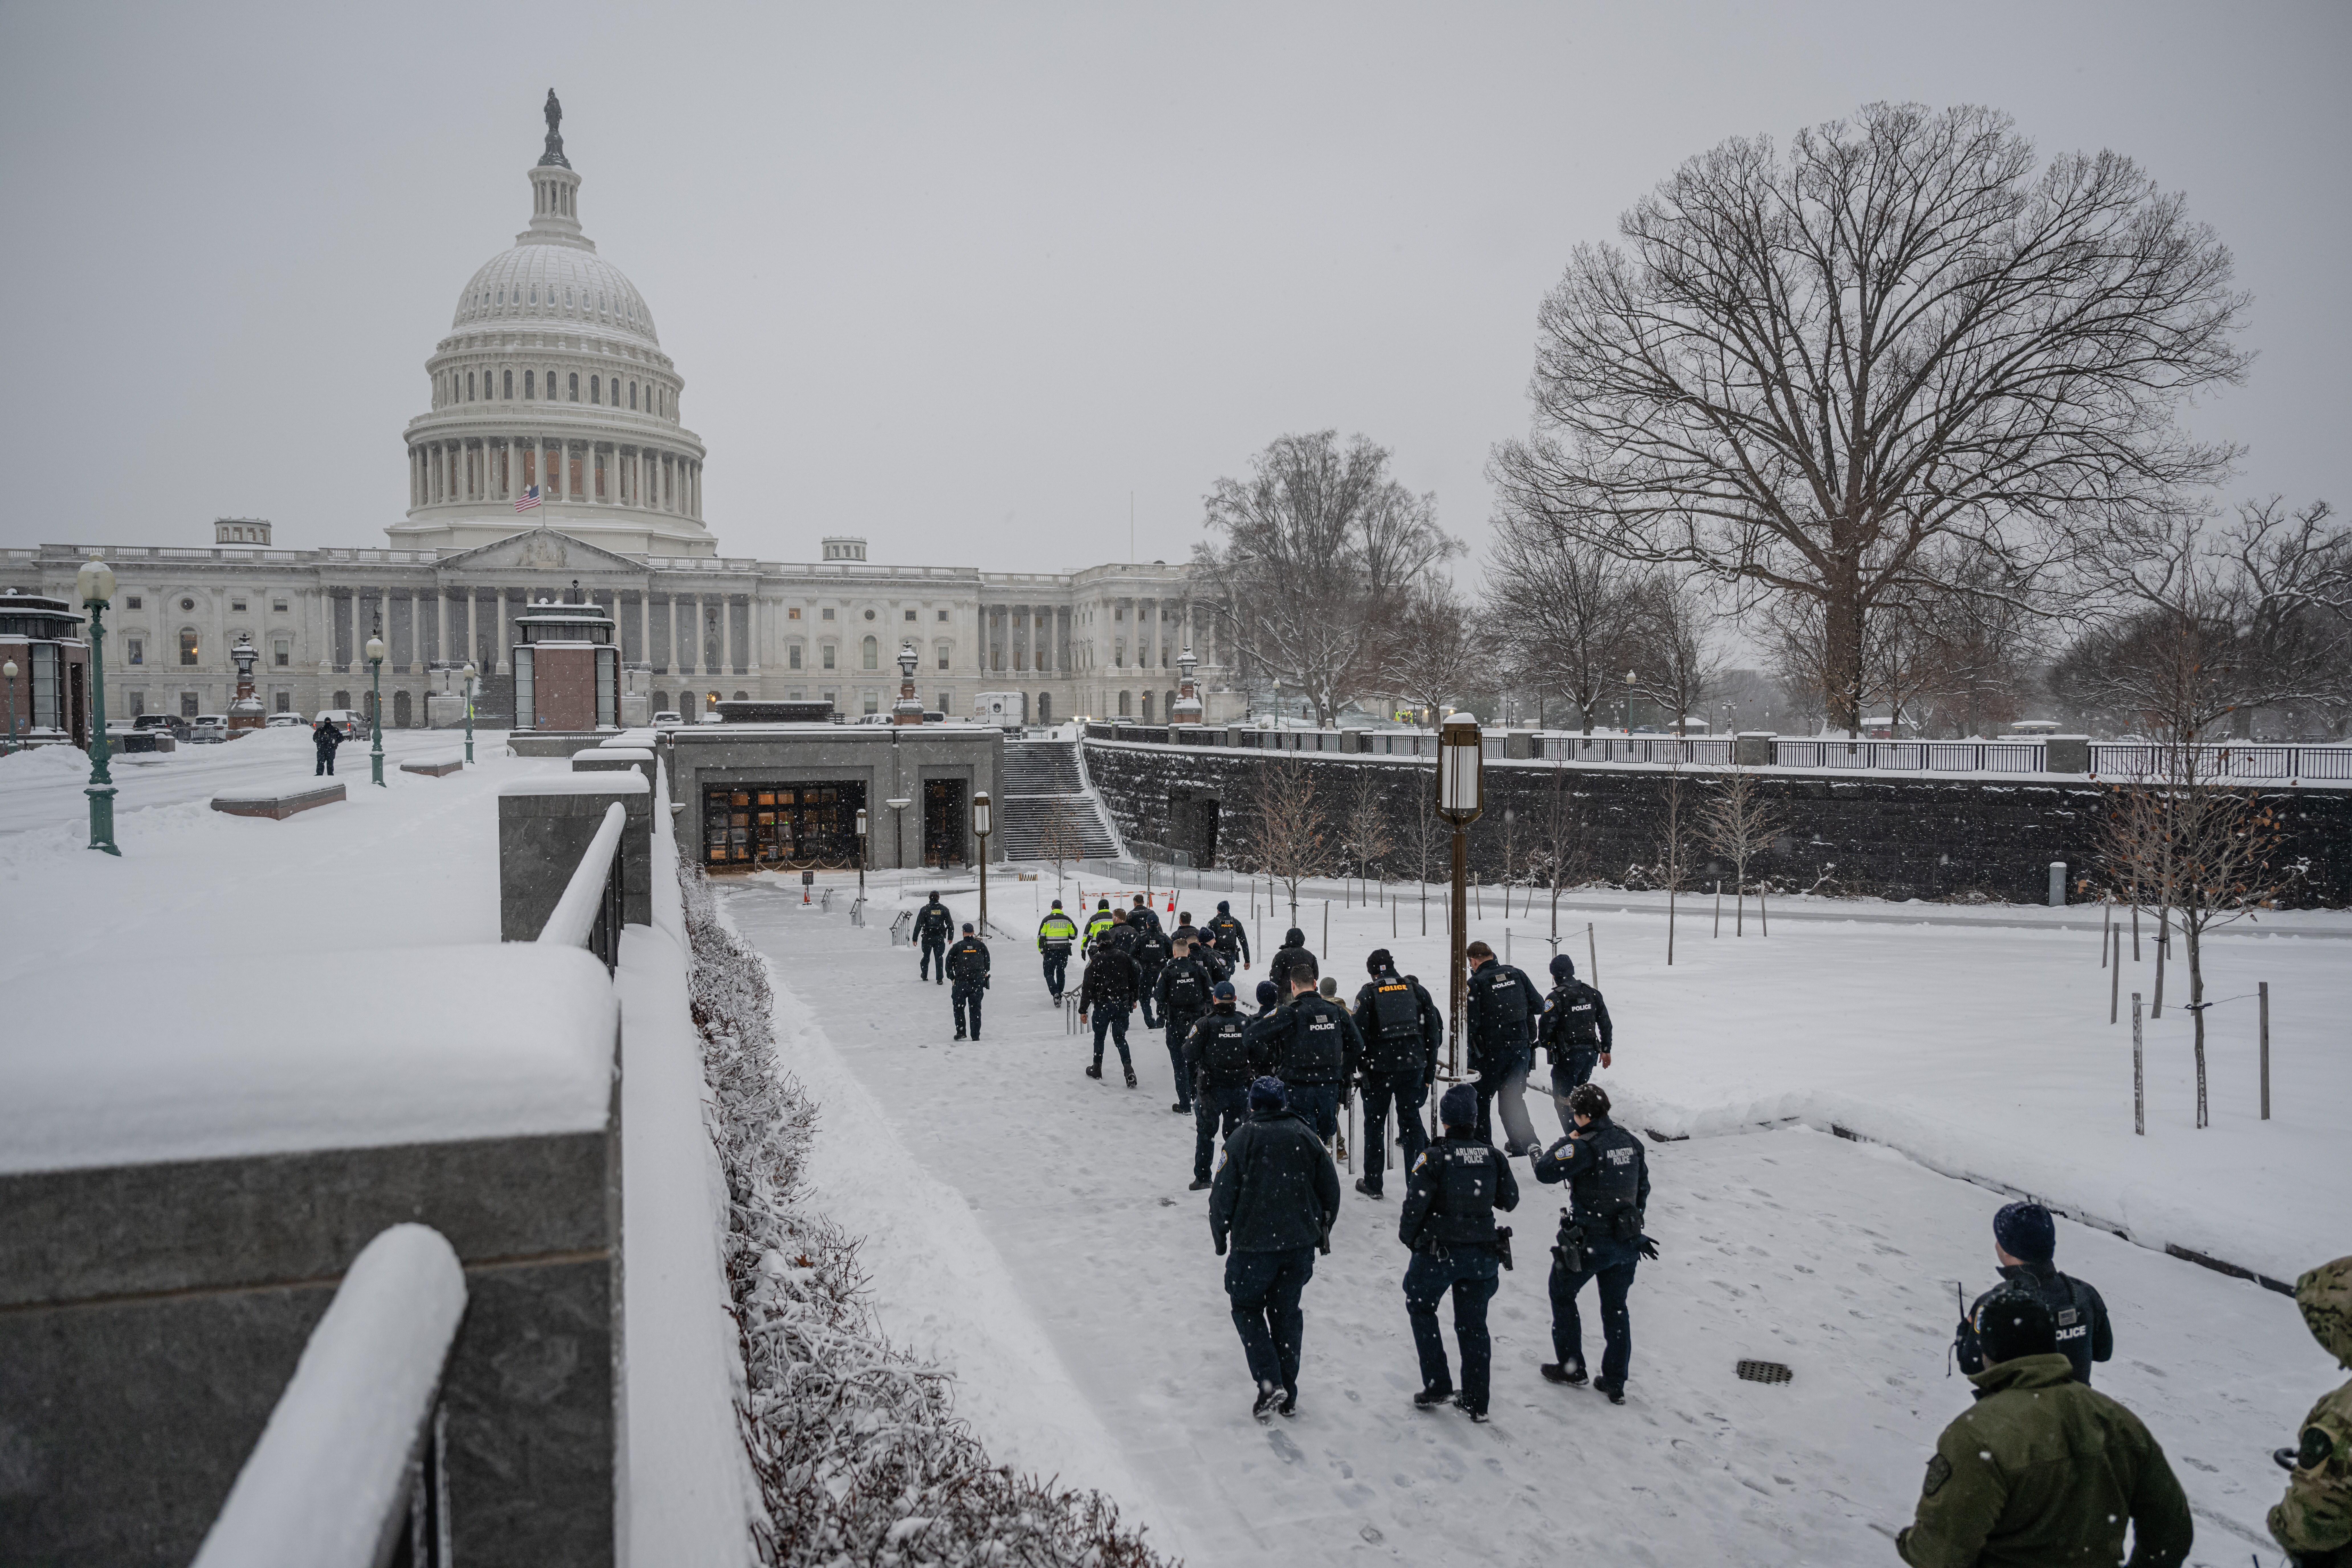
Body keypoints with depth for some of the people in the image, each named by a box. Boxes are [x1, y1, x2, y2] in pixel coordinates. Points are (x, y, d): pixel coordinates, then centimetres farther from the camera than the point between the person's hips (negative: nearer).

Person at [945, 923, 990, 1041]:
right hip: (978, 981, 2)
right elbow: (987, 961, 14)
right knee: (976, 1009, 7)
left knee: (959, 1007, 13)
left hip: (961, 982, -2)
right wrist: (985, 973, 29)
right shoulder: (981, 946, 3)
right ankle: (976, 1036, 7)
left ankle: (961, 1032, 6)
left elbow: (948, 963, 2)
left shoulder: (957, 947, -1)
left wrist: (952, 977, 11)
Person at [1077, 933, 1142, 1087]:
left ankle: (1097, 1069, 26)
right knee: (1120, 1037, 8)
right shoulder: (1123, 956, 4)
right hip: (1123, 1003, 3)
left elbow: (1088, 986, -8)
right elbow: (1134, 978, 11)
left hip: (1103, 1004, -3)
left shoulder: (1095, 959, -8)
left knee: (1099, 1036, 15)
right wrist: (1133, 999, 25)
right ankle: (1128, 1068, -11)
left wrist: (1083, 1010, -4)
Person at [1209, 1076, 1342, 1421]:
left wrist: (1220, 1237, 8)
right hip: (1301, 1244, 3)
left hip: (1254, 1246, -3)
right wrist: (1322, 1231, 21)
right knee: (1287, 1313, 16)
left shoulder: (1241, 1140, -9)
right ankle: (1288, 1396, 20)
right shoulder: (1306, 1136, 1)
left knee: (1248, 1309, 14)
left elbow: (1222, 1196, -8)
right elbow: (1331, 1189, 6)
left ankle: (1270, 1383, -2)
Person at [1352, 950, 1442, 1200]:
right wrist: (1428, 1060, 13)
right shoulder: (1416, 990, 5)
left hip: (1380, 1067, -2)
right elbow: (1436, 1026, 6)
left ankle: (1372, 1183, 15)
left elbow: (1358, 1032, -8)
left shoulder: (1368, 993, -4)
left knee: (1375, 1123, 10)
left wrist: (1362, 1067, 1)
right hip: (1413, 1065, 2)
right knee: (1411, 1119, 10)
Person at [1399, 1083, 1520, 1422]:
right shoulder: (1493, 1156, -2)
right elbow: (1510, 1201, 7)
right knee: (1473, 1324, 15)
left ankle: (1437, 1385, 13)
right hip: (1483, 1254, 4)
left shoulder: (1433, 1157, -15)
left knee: (1421, 1309, 19)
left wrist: (1407, 1237, 2)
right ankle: (1476, 1402, 19)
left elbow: (1415, 1204, -16)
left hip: (1438, 1253, -4)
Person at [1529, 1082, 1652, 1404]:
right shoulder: (1631, 1143, 3)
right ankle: (1616, 1384, 22)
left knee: (1562, 1295, 17)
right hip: (1627, 1241, 7)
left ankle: (1572, 1367, 23)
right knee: (1616, 1309, 17)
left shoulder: (1585, 1146, -21)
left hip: (1589, 1242, -6)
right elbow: (1642, 1190, 13)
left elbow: (1545, 1171, -24)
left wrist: (1565, 1143, -8)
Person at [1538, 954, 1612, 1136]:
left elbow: (1546, 1029, -16)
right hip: (1591, 1053, 6)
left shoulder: (1555, 998, -15)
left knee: (1563, 1100, 4)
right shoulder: (1592, 994, 4)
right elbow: (1606, 1024, 11)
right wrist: (1606, 1049, 21)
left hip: (1567, 1057, -6)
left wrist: (1546, 1044, 5)